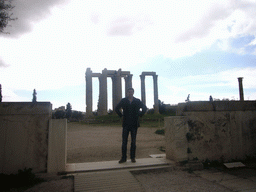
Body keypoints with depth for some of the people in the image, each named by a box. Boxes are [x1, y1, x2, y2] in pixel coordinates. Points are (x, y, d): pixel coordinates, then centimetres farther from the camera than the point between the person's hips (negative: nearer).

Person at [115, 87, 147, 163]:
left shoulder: (137, 101, 5)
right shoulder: (123, 101, 4)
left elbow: (144, 108, 13)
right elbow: (116, 109, 12)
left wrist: (140, 115, 4)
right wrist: (121, 115, 3)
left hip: (134, 124, 0)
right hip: (126, 124, 0)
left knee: (133, 141, 5)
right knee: (124, 141, -1)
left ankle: (133, 157, 16)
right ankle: (123, 158, 8)